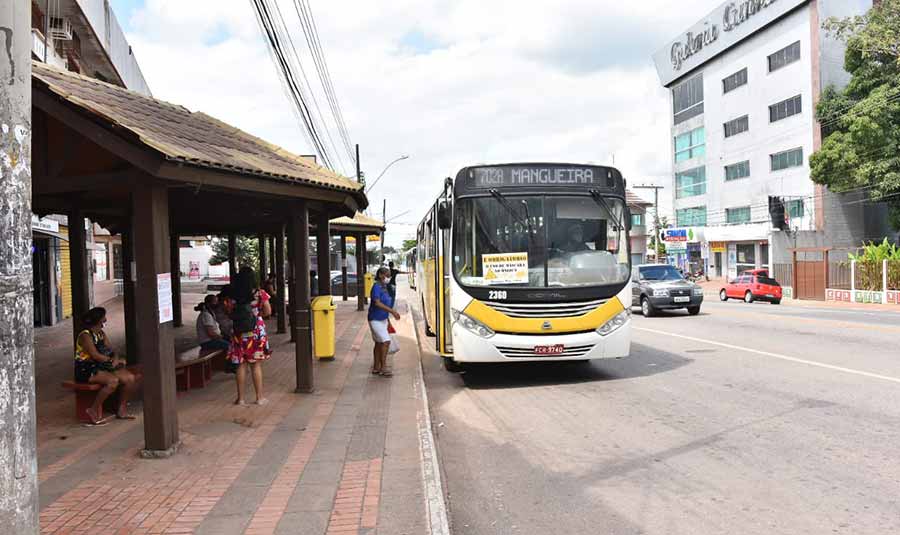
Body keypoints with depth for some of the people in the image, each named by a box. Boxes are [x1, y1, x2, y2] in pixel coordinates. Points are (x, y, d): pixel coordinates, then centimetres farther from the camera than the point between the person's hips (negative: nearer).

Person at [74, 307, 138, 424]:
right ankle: (94, 410, -15)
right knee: (113, 381, -33)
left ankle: (122, 409, 2)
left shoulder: (101, 334, 15)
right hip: (87, 370, -8)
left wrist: (115, 360, -11)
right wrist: (112, 360, -13)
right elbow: (95, 355, -20)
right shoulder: (85, 336, -12)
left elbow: (110, 351, 11)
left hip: (103, 367, 8)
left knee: (130, 378, -11)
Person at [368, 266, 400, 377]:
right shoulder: (376, 287, -16)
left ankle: (376, 368, 20)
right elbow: (377, 303, -27)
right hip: (375, 320, -9)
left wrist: (393, 313, 14)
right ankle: (383, 368, -9)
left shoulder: (384, 287, 11)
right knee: (386, 341, -14)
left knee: (379, 343, 13)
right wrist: (392, 311, -32)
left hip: (383, 319, 9)